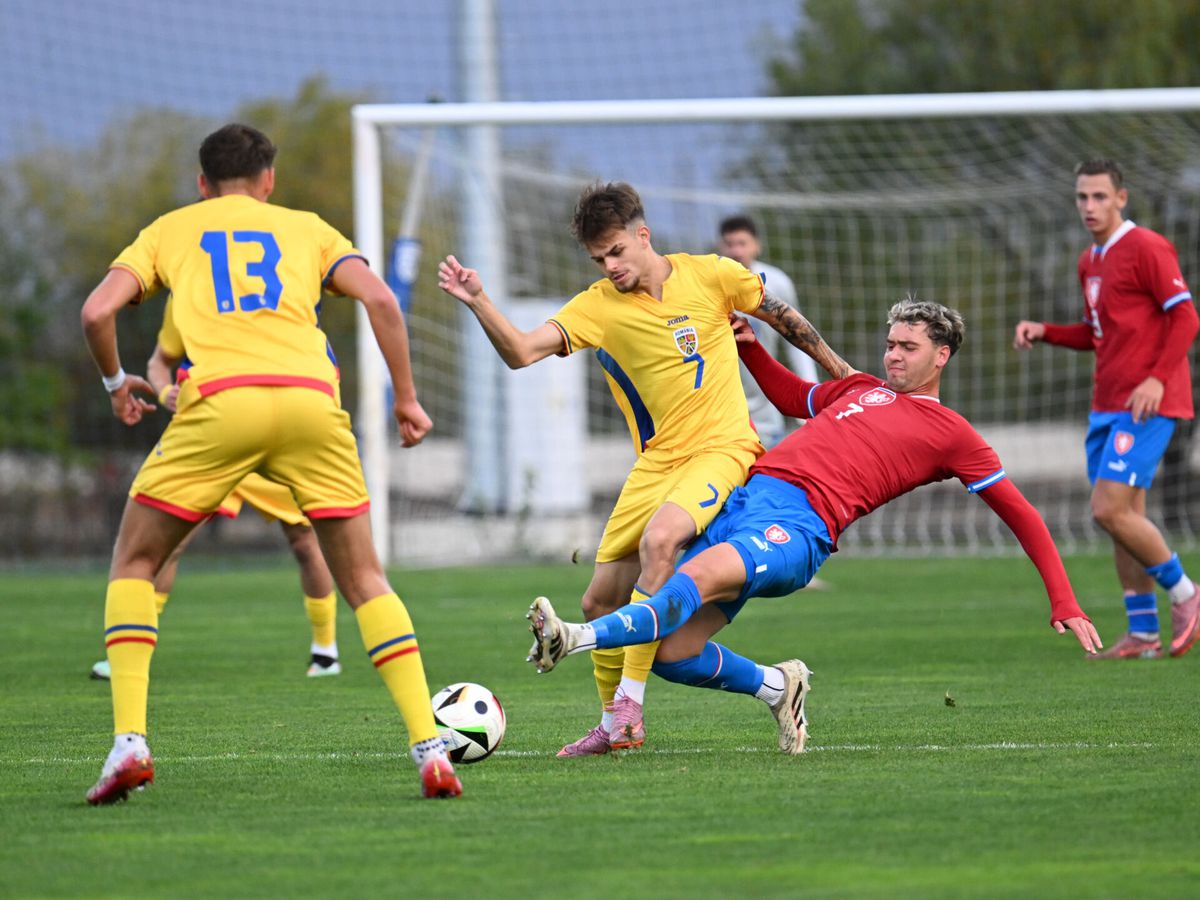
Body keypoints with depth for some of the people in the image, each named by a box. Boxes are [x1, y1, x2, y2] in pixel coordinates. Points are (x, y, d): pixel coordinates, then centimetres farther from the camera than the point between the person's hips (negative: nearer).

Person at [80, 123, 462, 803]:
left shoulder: (170, 230, 25)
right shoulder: (306, 228, 27)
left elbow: (98, 310, 11)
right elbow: (379, 298, 10)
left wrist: (117, 383, 28)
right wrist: (407, 399, 15)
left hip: (219, 402, -1)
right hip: (312, 399, 1)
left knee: (134, 563, 16)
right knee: (364, 578, 12)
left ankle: (129, 742, 0)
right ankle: (431, 747, -1)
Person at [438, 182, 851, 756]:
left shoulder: (710, 276, -2)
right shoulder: (597, 306, -1)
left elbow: (779, 315, 13)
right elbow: (522, 351, -14)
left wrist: (840, 372, 21)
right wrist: (477, 302, -30)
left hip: (722, 449, -4)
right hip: (655, 463, 4)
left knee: (659, 539, -32)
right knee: (601, 601, 1)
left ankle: (629, 703, -29)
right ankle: (612, 724, 23)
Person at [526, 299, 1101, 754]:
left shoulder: (952, 435, 12)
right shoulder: (862, 389, 30)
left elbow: (1021, 515, 15)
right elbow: (792, 398, 49)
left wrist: (1064, 603, 8)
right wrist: (748, 345, 31)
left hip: (797, 525, -7)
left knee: (699, 578, -36)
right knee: (669, 653, -5)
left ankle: (579, 639, -52)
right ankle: (776, 687, 18)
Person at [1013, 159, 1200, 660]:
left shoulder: (1146, 248, -9)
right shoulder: (1089, 262, 17)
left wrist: (1158, 378, -22)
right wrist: (1043, 332, 12)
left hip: (1145, 405, -9)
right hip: (1107, 406, 9)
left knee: (1110, 510, -15)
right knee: (1123, 516, 6)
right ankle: (1142, 633, 10)